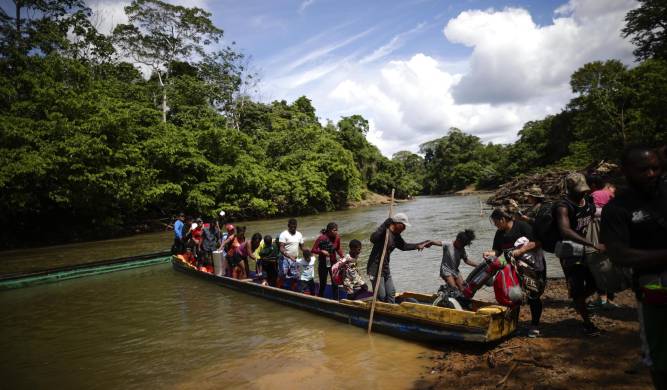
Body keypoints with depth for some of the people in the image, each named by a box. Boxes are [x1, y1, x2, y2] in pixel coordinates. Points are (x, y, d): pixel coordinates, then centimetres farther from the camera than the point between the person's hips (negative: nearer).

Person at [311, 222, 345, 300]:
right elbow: (313, 250, -13)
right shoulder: (321, 238, -19)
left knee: (335, 283, 1)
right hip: (323, 264, -3)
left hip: (333, 263, 3)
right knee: (323, 284, 9)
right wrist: (322, 251, -29)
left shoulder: (337, 238, -8)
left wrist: (342, 256, -8)